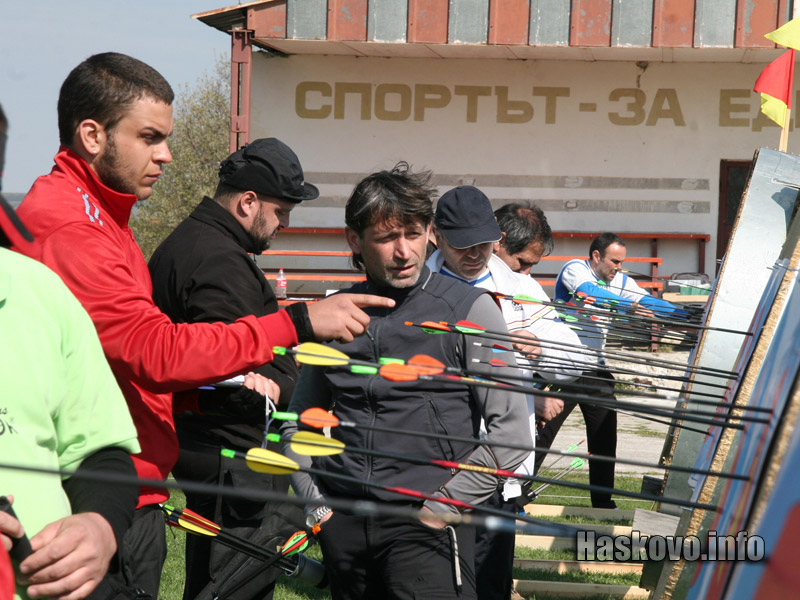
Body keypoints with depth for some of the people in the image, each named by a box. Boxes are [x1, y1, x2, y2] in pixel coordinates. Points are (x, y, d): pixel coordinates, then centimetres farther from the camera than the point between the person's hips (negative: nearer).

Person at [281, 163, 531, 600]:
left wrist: (441, 507, -8)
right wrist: (314, 502, 7)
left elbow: (512, 433, -5)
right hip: (342, 526, 4)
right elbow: (298, 421, 19)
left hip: (425, 530, -4)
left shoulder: (469, 310, -2)